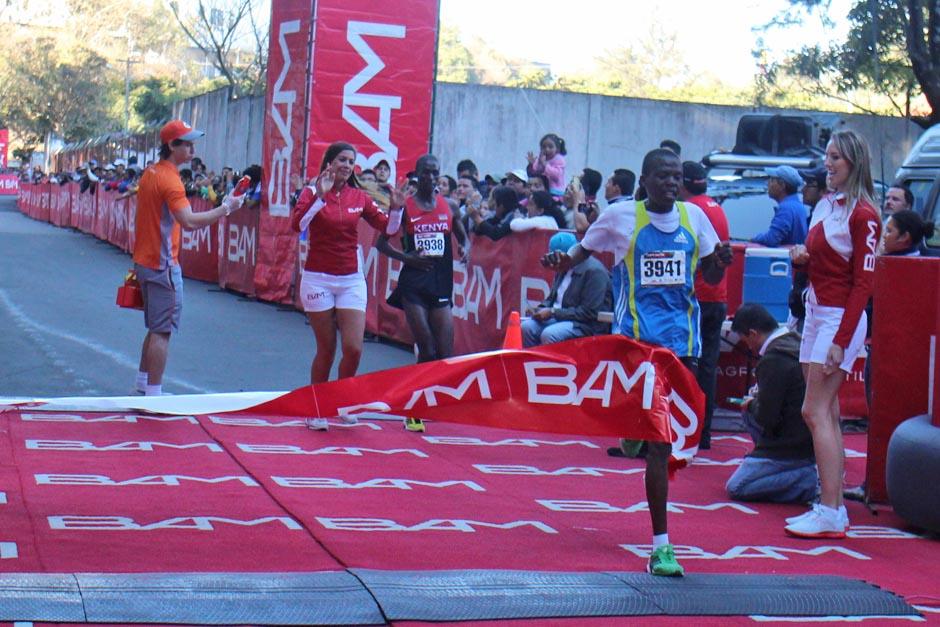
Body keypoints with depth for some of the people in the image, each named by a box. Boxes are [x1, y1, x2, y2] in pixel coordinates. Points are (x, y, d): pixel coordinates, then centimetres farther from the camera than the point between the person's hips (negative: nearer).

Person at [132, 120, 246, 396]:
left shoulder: (150, 173, 12)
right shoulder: (169, 179, -18)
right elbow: (189, 221, -29)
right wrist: (226, 208, -23)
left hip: (145, 260, 10)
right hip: (163, 265, -10)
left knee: (156, 328, 20)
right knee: (162, 331, -5)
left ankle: (143, 384, 28)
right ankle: (154, 393, -4)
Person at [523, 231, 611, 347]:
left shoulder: (594, 272, -16)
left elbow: (589, 312, -20)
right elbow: (552, 297, 23)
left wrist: (553, 312, -19)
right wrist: (541, 308, -1)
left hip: (588, 324, -8)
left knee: (549, 335, -31)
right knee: (527, 327, -13)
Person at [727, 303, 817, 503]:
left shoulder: (773, 360, -20)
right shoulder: (795, 343, 8)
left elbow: (766, 418, -18)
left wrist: (751, 405, 2)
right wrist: (756, 402, 16)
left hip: (793, 447, -9)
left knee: (735, 488, -5)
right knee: (749, 414, 24)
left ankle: (810, 480, -13)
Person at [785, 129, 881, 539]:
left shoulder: (862, 214, -12)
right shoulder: (826, 205, 12)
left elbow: (863, 282, -15)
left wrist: (841, 340, -19)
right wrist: (800, 258, -2)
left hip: (840, 318, -8)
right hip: (816, 313, 9)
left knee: (815, 411, -11)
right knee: (827, 414, 8)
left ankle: (830, 514, -10)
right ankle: (833, 508, 11)